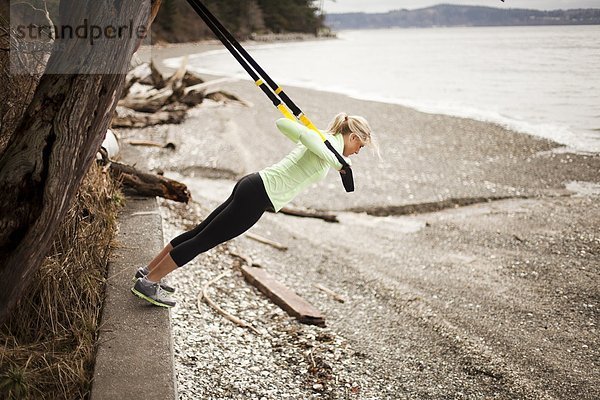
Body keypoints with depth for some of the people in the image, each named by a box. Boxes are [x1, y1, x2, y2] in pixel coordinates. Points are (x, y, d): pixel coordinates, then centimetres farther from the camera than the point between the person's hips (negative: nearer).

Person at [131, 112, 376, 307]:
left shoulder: (323, 140, 18)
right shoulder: (332, 143, -8)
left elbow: (282, 123, 26)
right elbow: (305, 135, -31)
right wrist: (335, 162, -30)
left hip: (253, 186, 9)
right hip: (258, 195, -9)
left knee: (201, 231, 15)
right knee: (204, 239, -4)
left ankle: (149, 271, 26)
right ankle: (148, 283, 3)